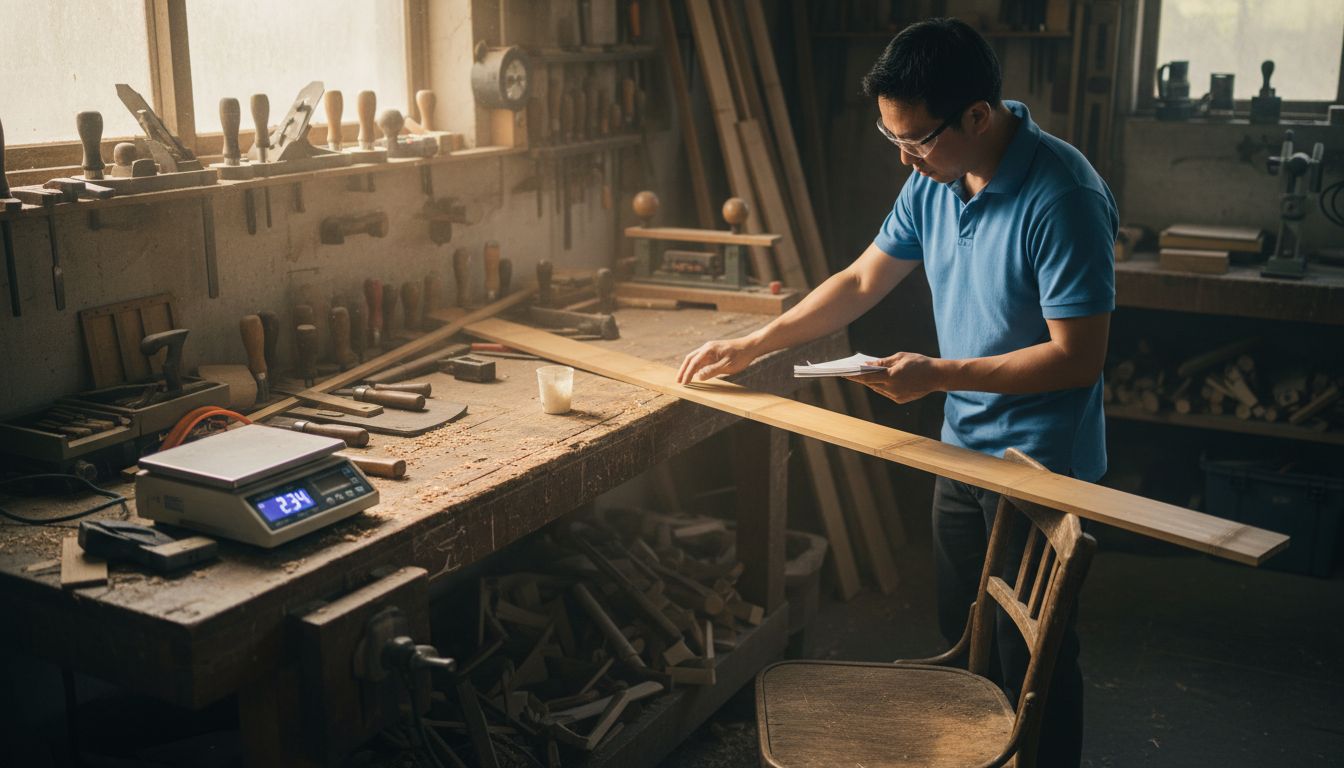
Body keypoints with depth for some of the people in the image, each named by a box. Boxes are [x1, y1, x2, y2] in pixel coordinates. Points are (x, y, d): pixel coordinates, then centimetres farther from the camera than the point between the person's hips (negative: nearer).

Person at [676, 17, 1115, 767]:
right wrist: (753, 344, 3)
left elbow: (1079, 357, -24)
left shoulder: (1062, 197, -25)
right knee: (962, 636, 21)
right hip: (964, 445, 8)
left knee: (1031, 654, 7)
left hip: (1041, 460, -8)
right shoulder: (934, 180, -1)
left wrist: (939, 375, -25)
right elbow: (862, 281, 9)